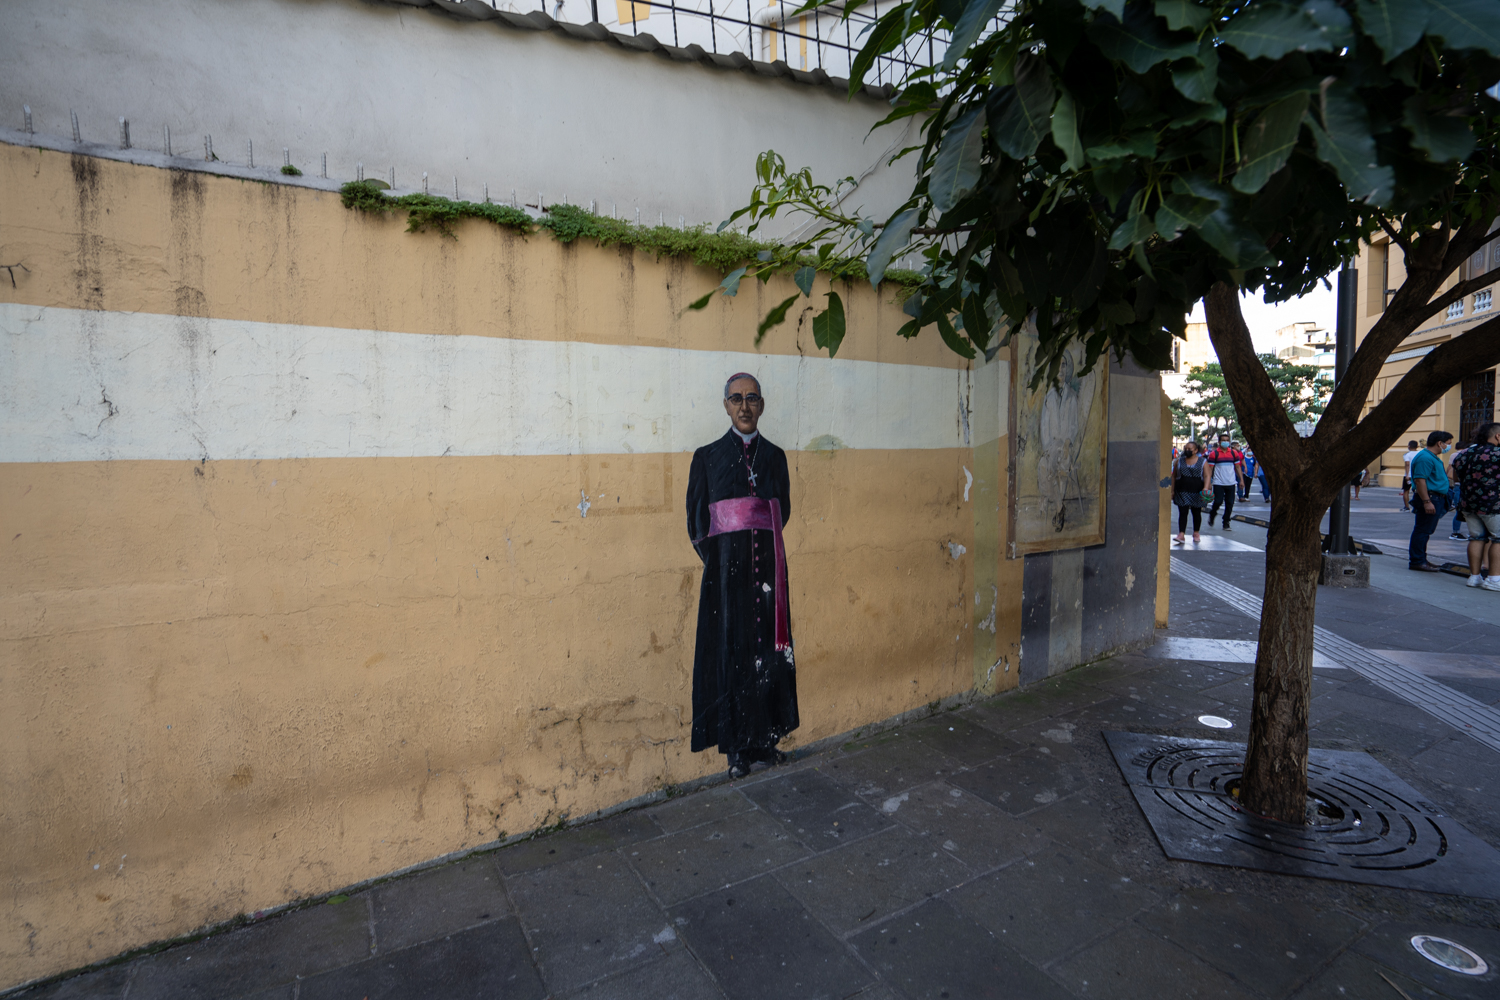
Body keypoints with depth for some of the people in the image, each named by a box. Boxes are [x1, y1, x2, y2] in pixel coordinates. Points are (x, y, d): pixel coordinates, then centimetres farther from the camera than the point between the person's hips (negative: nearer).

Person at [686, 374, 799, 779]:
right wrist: (716, 558, 1)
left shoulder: (775, 455, 9)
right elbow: (695, 519, 2)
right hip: (727, 567, -3)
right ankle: (737, 746, 15)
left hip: (768, 564, 3)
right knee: (731, 651, 2)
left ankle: (766, 738, 23)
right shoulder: (708, 457, 0)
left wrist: (763, 543, 8)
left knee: (769, 651, 8)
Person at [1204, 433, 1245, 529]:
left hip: (1231, 483, 3)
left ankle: (1226, 524, 13)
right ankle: (1212, 514, 22)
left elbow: (1238, 467, 13)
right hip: (1218, 484, -3)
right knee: (1218, 501, -8)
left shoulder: (1234, 453, 8)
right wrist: (1208, 483, -8)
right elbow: (1210, 469, -3)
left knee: (1229, 504, 3)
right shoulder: (1213, 454, -2)